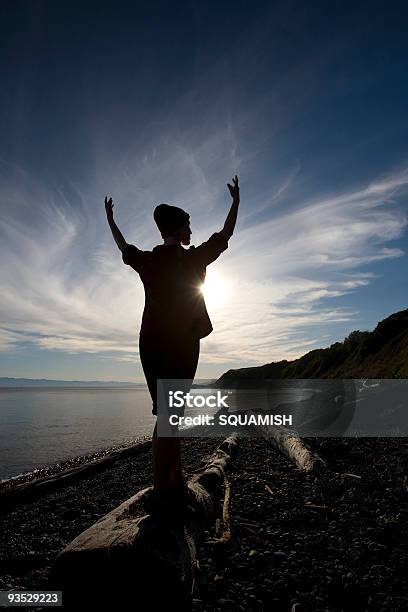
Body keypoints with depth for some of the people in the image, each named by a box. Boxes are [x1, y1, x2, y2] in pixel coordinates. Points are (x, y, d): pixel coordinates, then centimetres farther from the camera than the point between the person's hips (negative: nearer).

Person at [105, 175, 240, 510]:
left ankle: (176, 479, 19)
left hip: (151, 342, 5)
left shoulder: (148, 260, 7)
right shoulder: (193, 258, -4)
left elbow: (124, 247, 27)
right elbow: (225, 234, 9)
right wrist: (236, 201, 22)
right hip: (183, 343, -5)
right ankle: (162, 487, -3)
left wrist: (110, 219, 43)